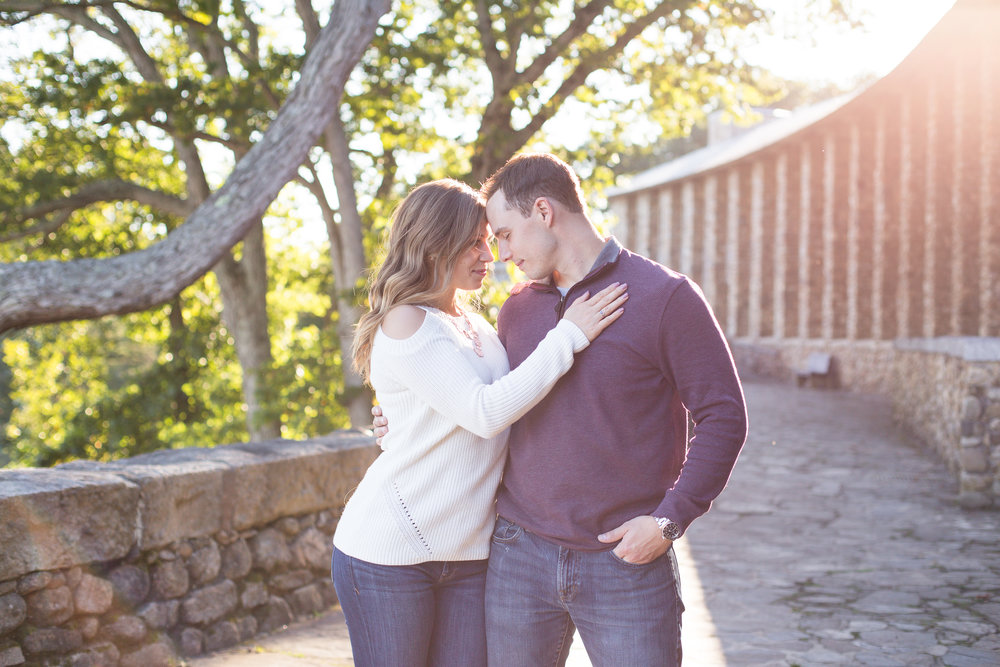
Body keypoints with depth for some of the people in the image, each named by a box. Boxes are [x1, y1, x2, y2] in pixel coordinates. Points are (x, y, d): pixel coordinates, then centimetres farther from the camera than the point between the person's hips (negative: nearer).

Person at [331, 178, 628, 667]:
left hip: (468, 553, 7)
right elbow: (485, 414, -21)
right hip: (390, 553, -7)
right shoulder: (404, 324, -13)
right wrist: (567, 336, -18)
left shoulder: (476, 327, 12)